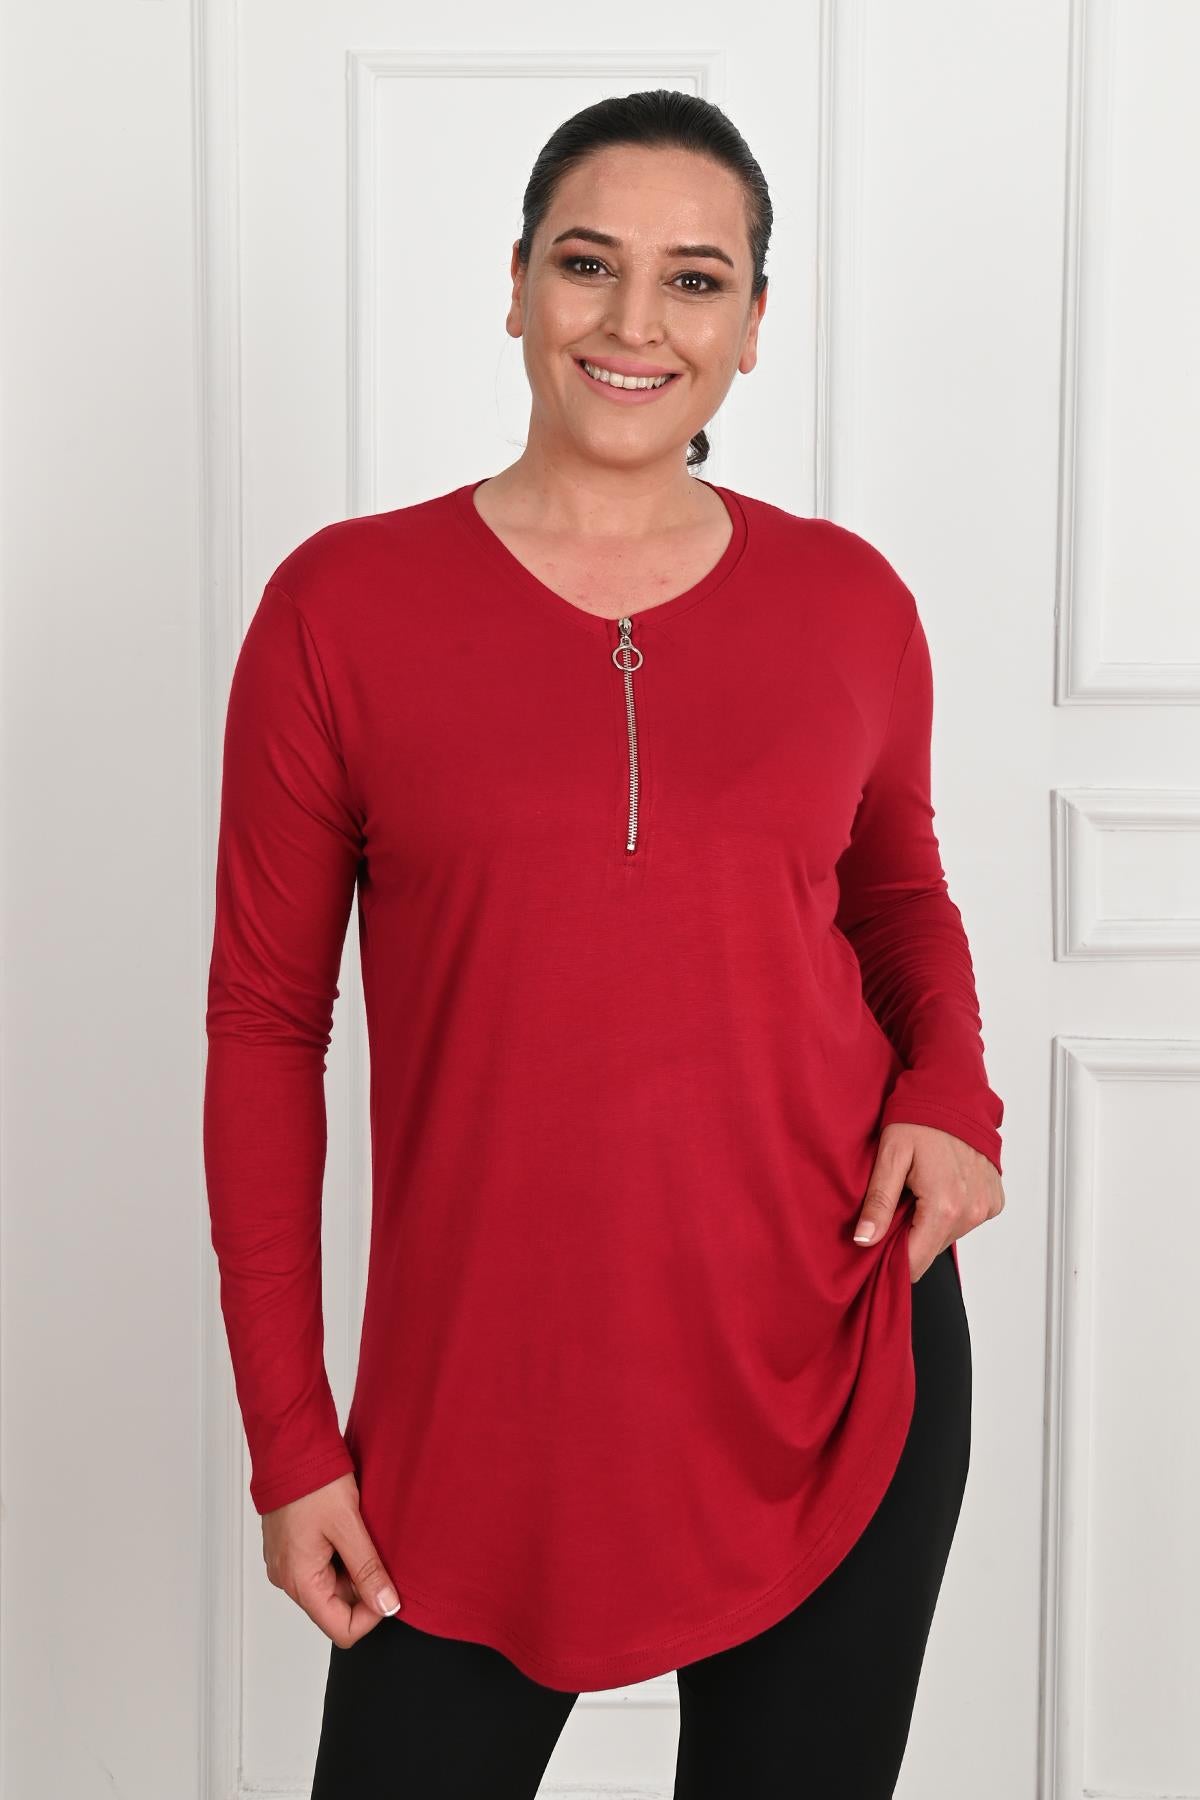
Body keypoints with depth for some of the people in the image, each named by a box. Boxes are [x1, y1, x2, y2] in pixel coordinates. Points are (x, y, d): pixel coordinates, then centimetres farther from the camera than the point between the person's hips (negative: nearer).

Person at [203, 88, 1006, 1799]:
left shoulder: (849, 601, 1)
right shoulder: (343, 605, -5)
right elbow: (265, 1020, -2)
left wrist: (953, 1090, -3)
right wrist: (288, 1433, -3)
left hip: (840, 1367, 2)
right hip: (482, 1389, -1)